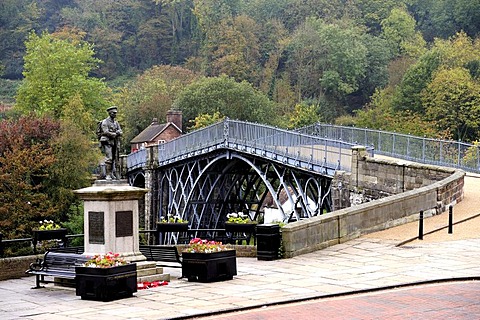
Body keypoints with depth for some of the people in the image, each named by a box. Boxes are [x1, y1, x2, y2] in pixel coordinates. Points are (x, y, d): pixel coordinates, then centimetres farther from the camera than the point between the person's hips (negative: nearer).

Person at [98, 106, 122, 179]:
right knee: (109, 158, -13)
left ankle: (112, 174, 13)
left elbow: (120, 132, 6)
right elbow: (106, 132, -16)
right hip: (107, 142, -7)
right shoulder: (105, 122, -4)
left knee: (114, 159, 6)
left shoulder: (116, 122, 17)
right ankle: (107, 175, -14)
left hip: (115, 143, 7)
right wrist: (115, 134, -6)